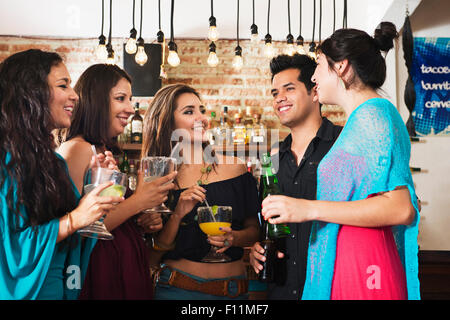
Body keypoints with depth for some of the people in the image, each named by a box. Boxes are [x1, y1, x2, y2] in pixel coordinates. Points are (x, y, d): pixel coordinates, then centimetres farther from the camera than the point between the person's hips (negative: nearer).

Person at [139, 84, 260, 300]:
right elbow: (159, 249, -2)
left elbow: (254, 229, 5)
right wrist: (177, 215, -18)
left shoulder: (233, 167, -3)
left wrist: (234, 238, -15)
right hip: (177, 288, -1)